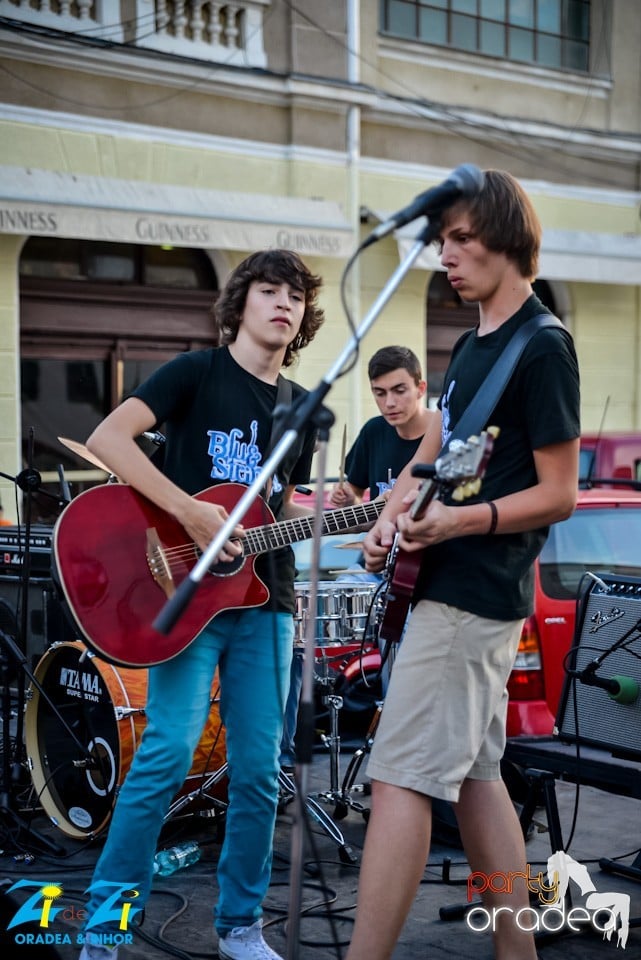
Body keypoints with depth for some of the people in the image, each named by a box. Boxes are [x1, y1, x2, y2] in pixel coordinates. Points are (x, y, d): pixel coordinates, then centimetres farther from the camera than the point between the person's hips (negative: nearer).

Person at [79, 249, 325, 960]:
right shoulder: (197, 371, -3)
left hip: (263, 599, 6)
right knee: (169, 749, -14)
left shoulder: (300, 408, 16)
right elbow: (107, 438, -16)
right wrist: (191, 513, -22)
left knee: (258, 769, 6)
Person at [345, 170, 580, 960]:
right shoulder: (471, 345, 15)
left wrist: (460, 522, -27)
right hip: (457, 587, 10)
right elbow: (431, 453, 19)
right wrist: (392, 514, -1)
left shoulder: (542, 348, -12)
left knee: (402, 776, -10)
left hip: (473, 593, -10)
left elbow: (558, 494, -14)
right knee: (473, 774, 12)